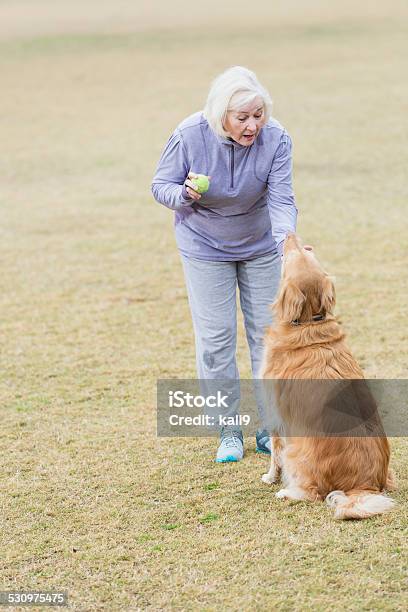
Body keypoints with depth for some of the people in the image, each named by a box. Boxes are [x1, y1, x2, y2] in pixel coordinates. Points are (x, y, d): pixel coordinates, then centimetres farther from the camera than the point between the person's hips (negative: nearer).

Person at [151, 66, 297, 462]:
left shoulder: (275, 139, -23)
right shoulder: (190, 136, -24)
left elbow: (281, 200, -26)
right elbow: (160, 186, -11)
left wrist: (286, 239, -46)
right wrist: (185, 195, -34)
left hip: (260, 247, 1)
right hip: (204, 247, -1)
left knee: (268, 332, 4)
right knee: (215, 339, -1)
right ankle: (229, 432, 11)